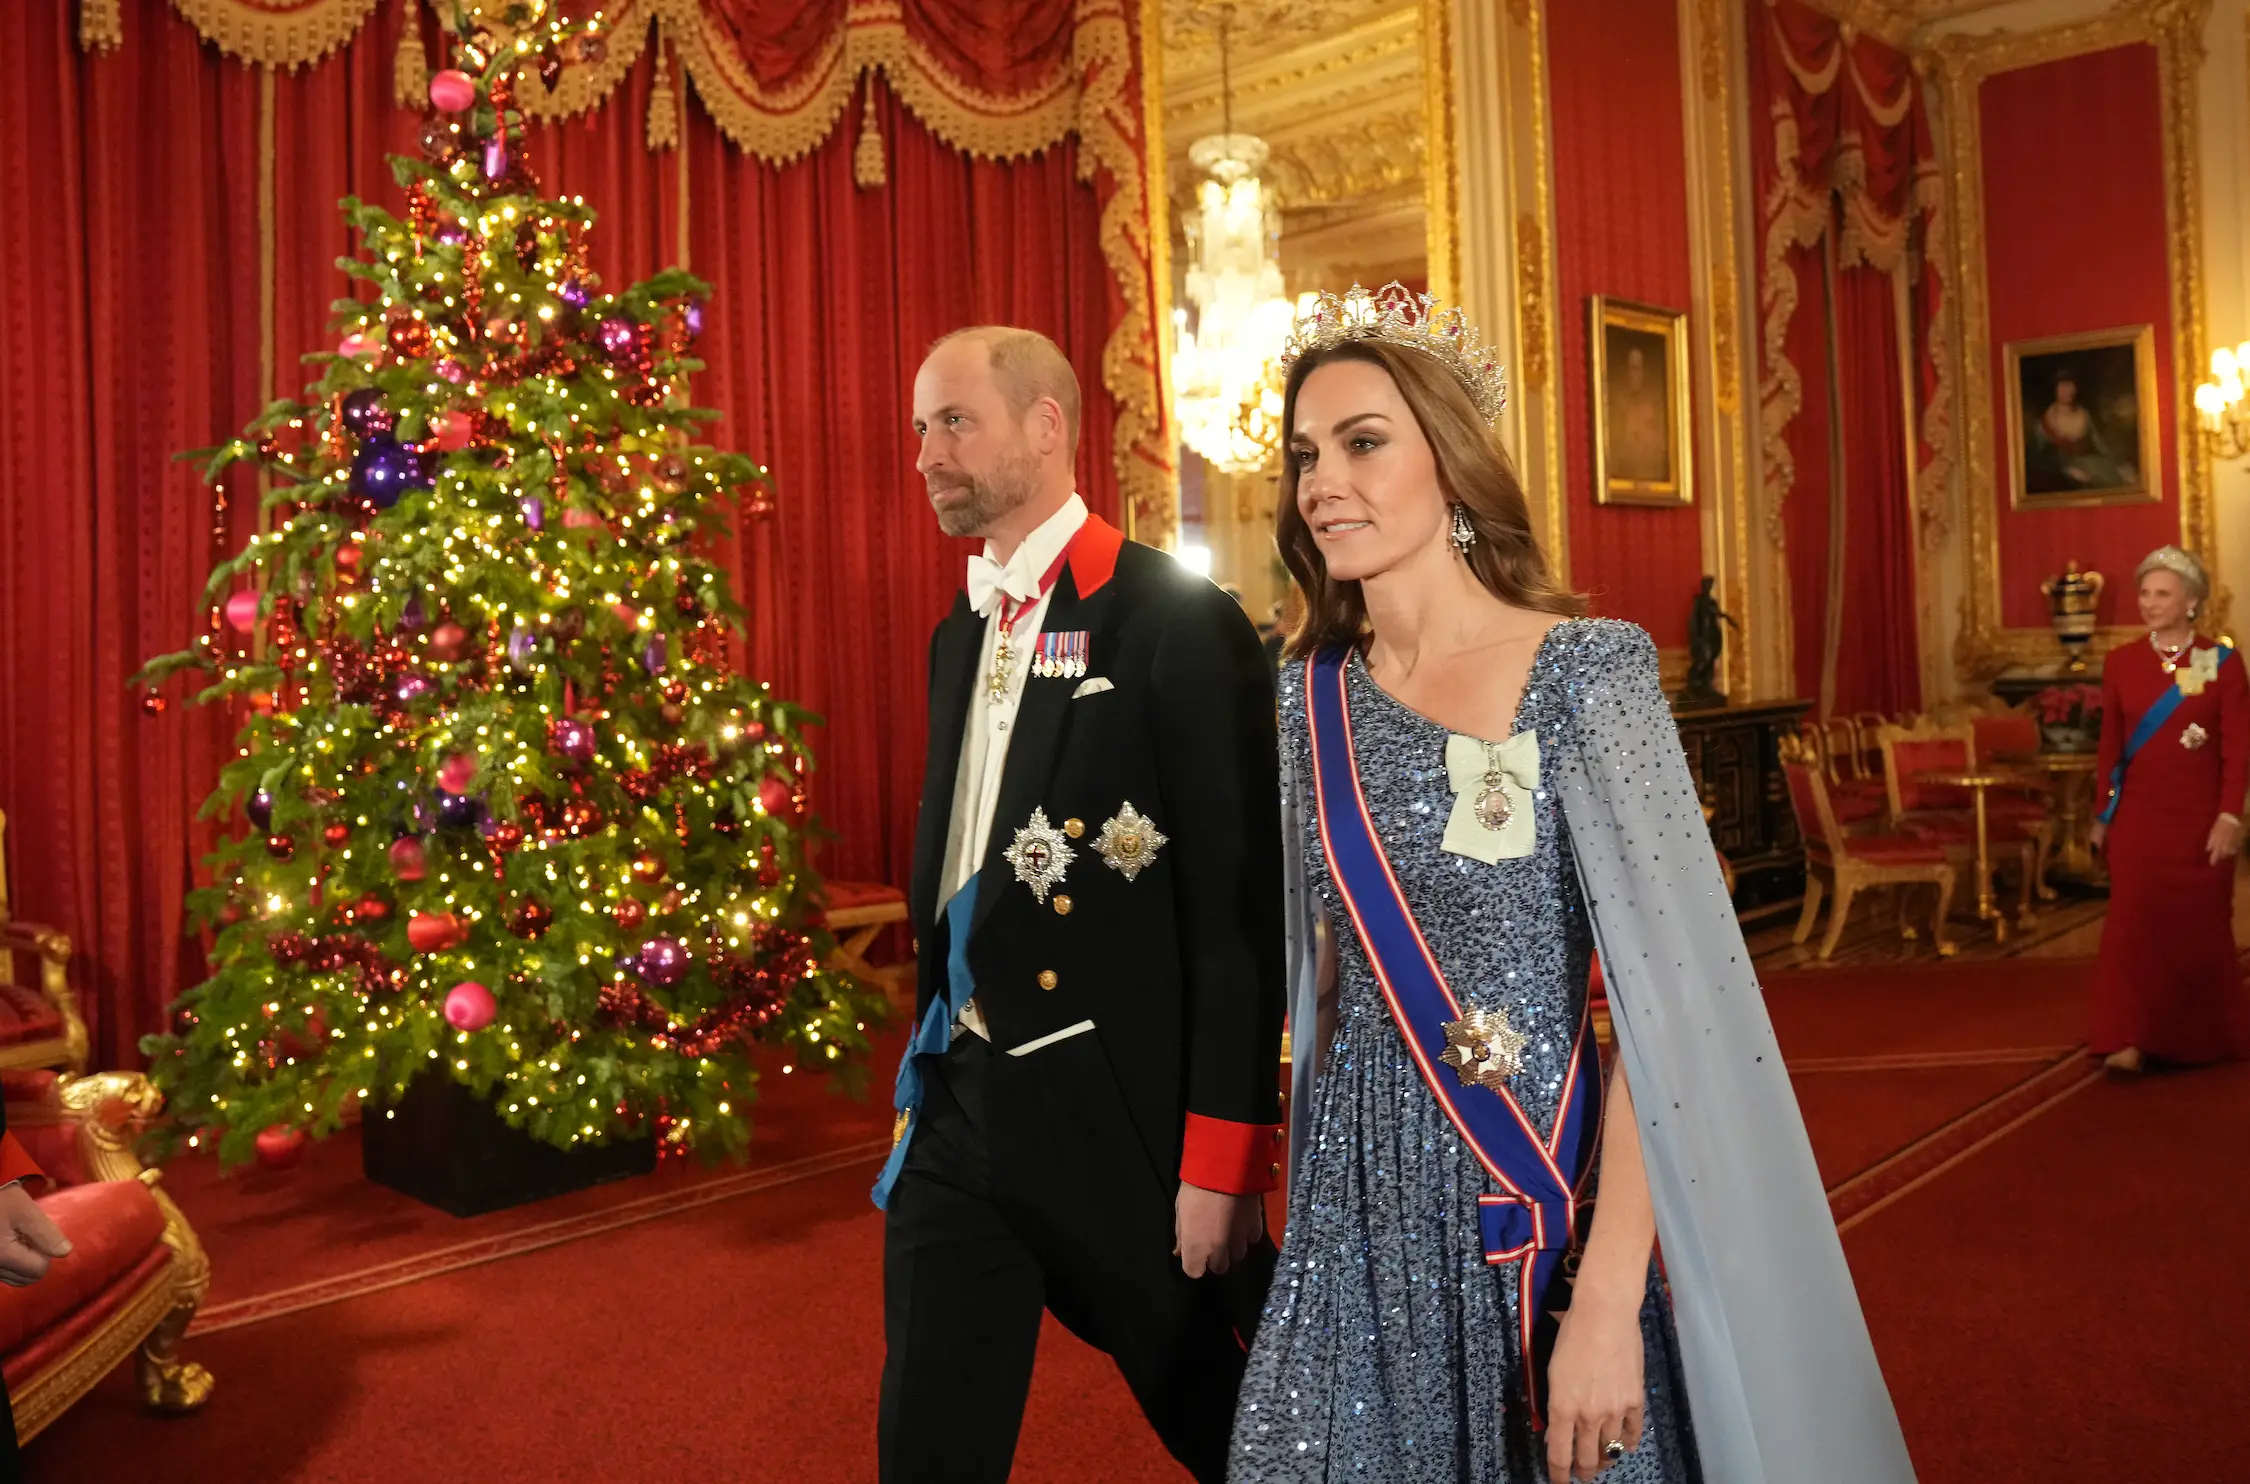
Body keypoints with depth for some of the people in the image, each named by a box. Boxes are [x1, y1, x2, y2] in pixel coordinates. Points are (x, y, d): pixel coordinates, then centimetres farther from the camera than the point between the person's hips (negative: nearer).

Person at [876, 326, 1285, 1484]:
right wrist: (932, 1067, 16)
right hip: (958, 1110, 7)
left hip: (1119, 1117, -6)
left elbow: (1236, 906, -15)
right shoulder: (959, 634, 11)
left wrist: (1225, 1157, -16)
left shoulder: (1176, 621, -13)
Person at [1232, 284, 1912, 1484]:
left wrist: (1607, 1298, -21)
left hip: (1543, 1204, -4)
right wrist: (1300, 1193, 9)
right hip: (1357, 1214, 4)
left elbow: (1660, 993, -17)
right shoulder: (1309, 694, 2)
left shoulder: (1584, 670, -13)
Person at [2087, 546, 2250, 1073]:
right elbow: (2109, 745, 6)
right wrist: (2101, 814, 6)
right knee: (2133, 920, -8)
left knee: (2200, 927, 9)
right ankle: (2131, 1042, -7)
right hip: (2137, 815, 1)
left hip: (2200, 818, -1)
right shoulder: (2121, 661, 3)